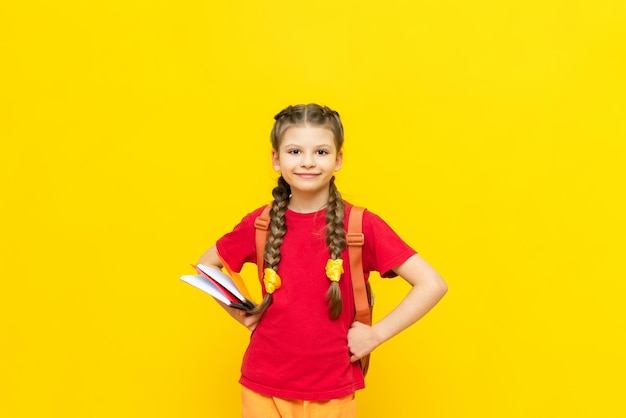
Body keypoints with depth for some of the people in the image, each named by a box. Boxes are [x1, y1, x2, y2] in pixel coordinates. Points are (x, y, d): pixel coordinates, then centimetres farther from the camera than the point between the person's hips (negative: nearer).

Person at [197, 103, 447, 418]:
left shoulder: (362, 225, -12)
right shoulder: (259, 224, -5)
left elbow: (432, 285, -12)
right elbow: (206, 265, 12)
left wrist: (375, 335, -13)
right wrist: (242, 314, 1)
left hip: (331, 391, -2)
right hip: (263, 387, 2)